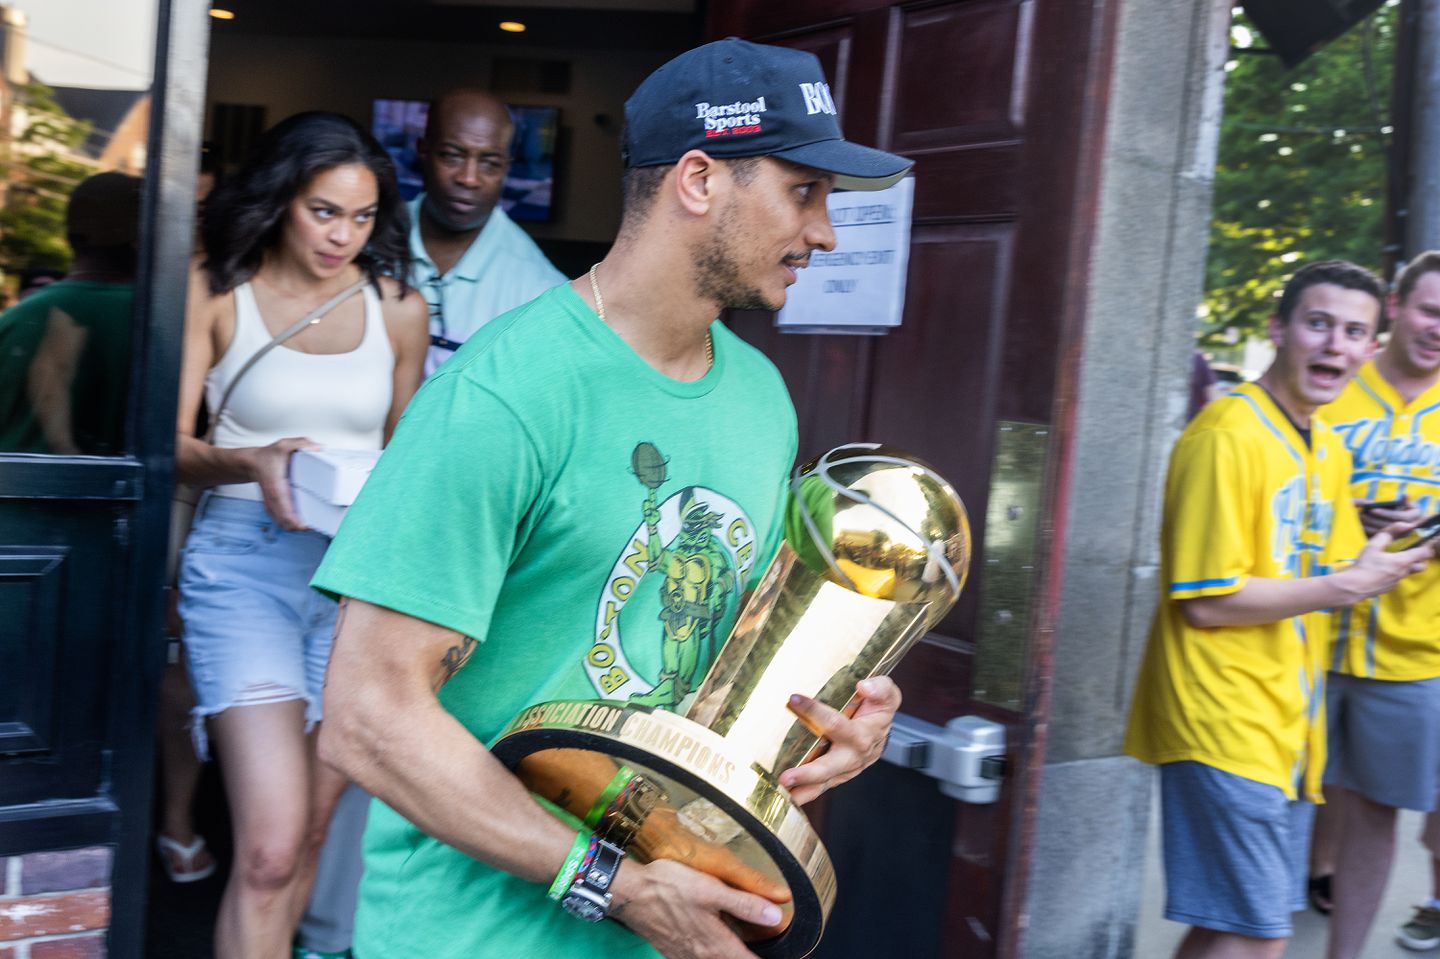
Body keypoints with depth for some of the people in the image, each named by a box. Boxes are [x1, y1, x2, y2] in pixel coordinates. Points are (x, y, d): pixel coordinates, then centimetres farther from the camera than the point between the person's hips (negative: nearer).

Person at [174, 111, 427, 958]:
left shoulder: (400, 308, 8)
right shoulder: (216, 291, 1)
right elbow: (171, 444, -1)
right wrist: (252, 463, -20)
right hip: (246, 562, -3)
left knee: (310, 833, 11)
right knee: (270, 846, -15)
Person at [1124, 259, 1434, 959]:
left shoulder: (1329, 449, 13)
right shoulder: (1227, 437, -15)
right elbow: (1208, 602, -18)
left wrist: (1380, 563, 1)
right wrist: (1347, 586, -14)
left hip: (1287, 720, 9)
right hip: (1226, 724, -9)